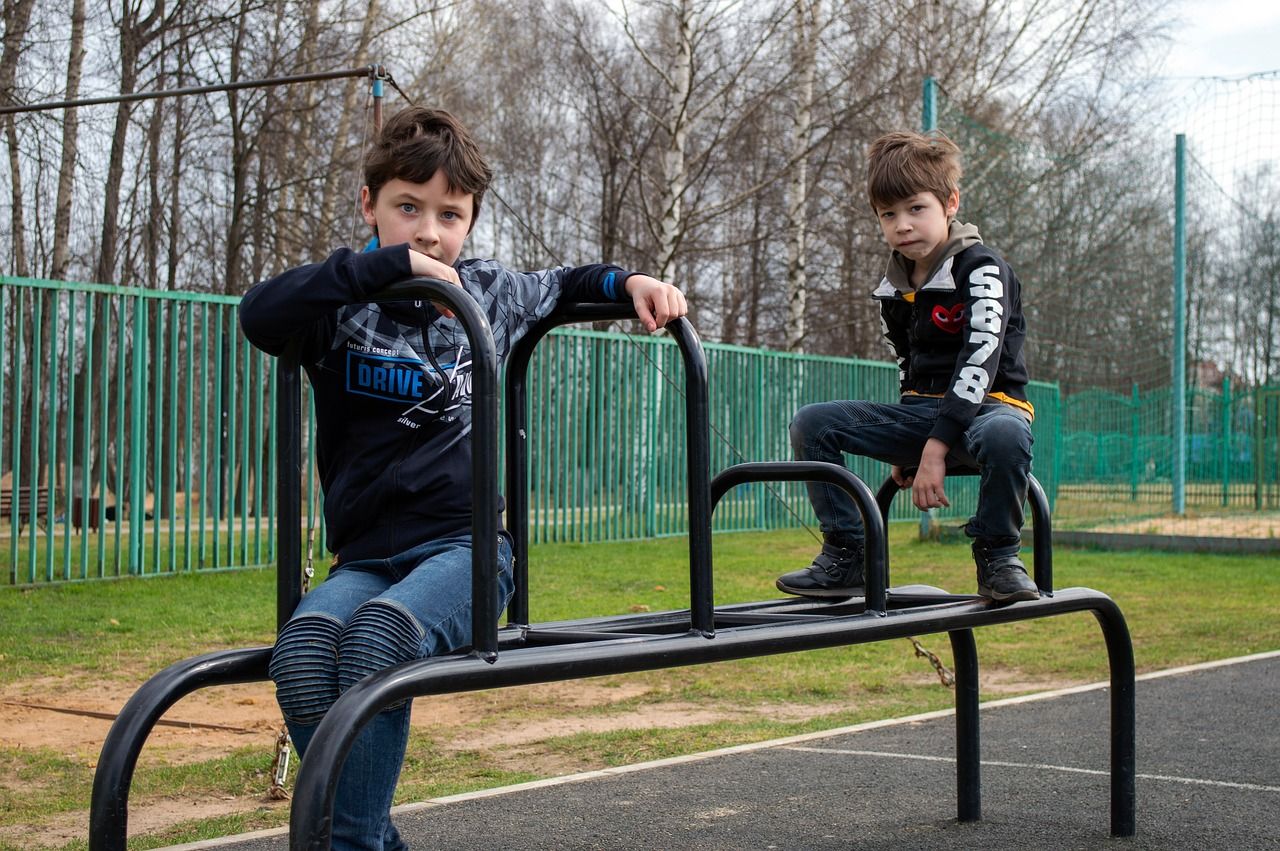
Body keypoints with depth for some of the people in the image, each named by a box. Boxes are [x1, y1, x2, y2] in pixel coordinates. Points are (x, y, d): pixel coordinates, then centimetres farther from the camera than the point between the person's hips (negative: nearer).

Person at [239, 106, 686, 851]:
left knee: (381, 632, -34)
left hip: (467, 545, 0)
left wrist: (630, 281, 16)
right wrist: (390, 263, -18)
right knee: (303, 650, -33)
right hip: (366, 557, 0)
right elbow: (261, 316, -19)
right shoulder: (345, 303, 3)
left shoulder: (493, 293, 12)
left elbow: (563, 284, 35)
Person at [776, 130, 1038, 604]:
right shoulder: (894, 289, 9)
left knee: (1006, 435, -43)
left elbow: (979, 362, -24)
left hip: (988, 403, -6)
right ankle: (847, 557, -7)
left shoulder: (982, 271, -13)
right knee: (812, 424, -10)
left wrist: (936, 448, -31)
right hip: (923, 408, 6)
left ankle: (997, 556, -19)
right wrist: (903, 445, 11)